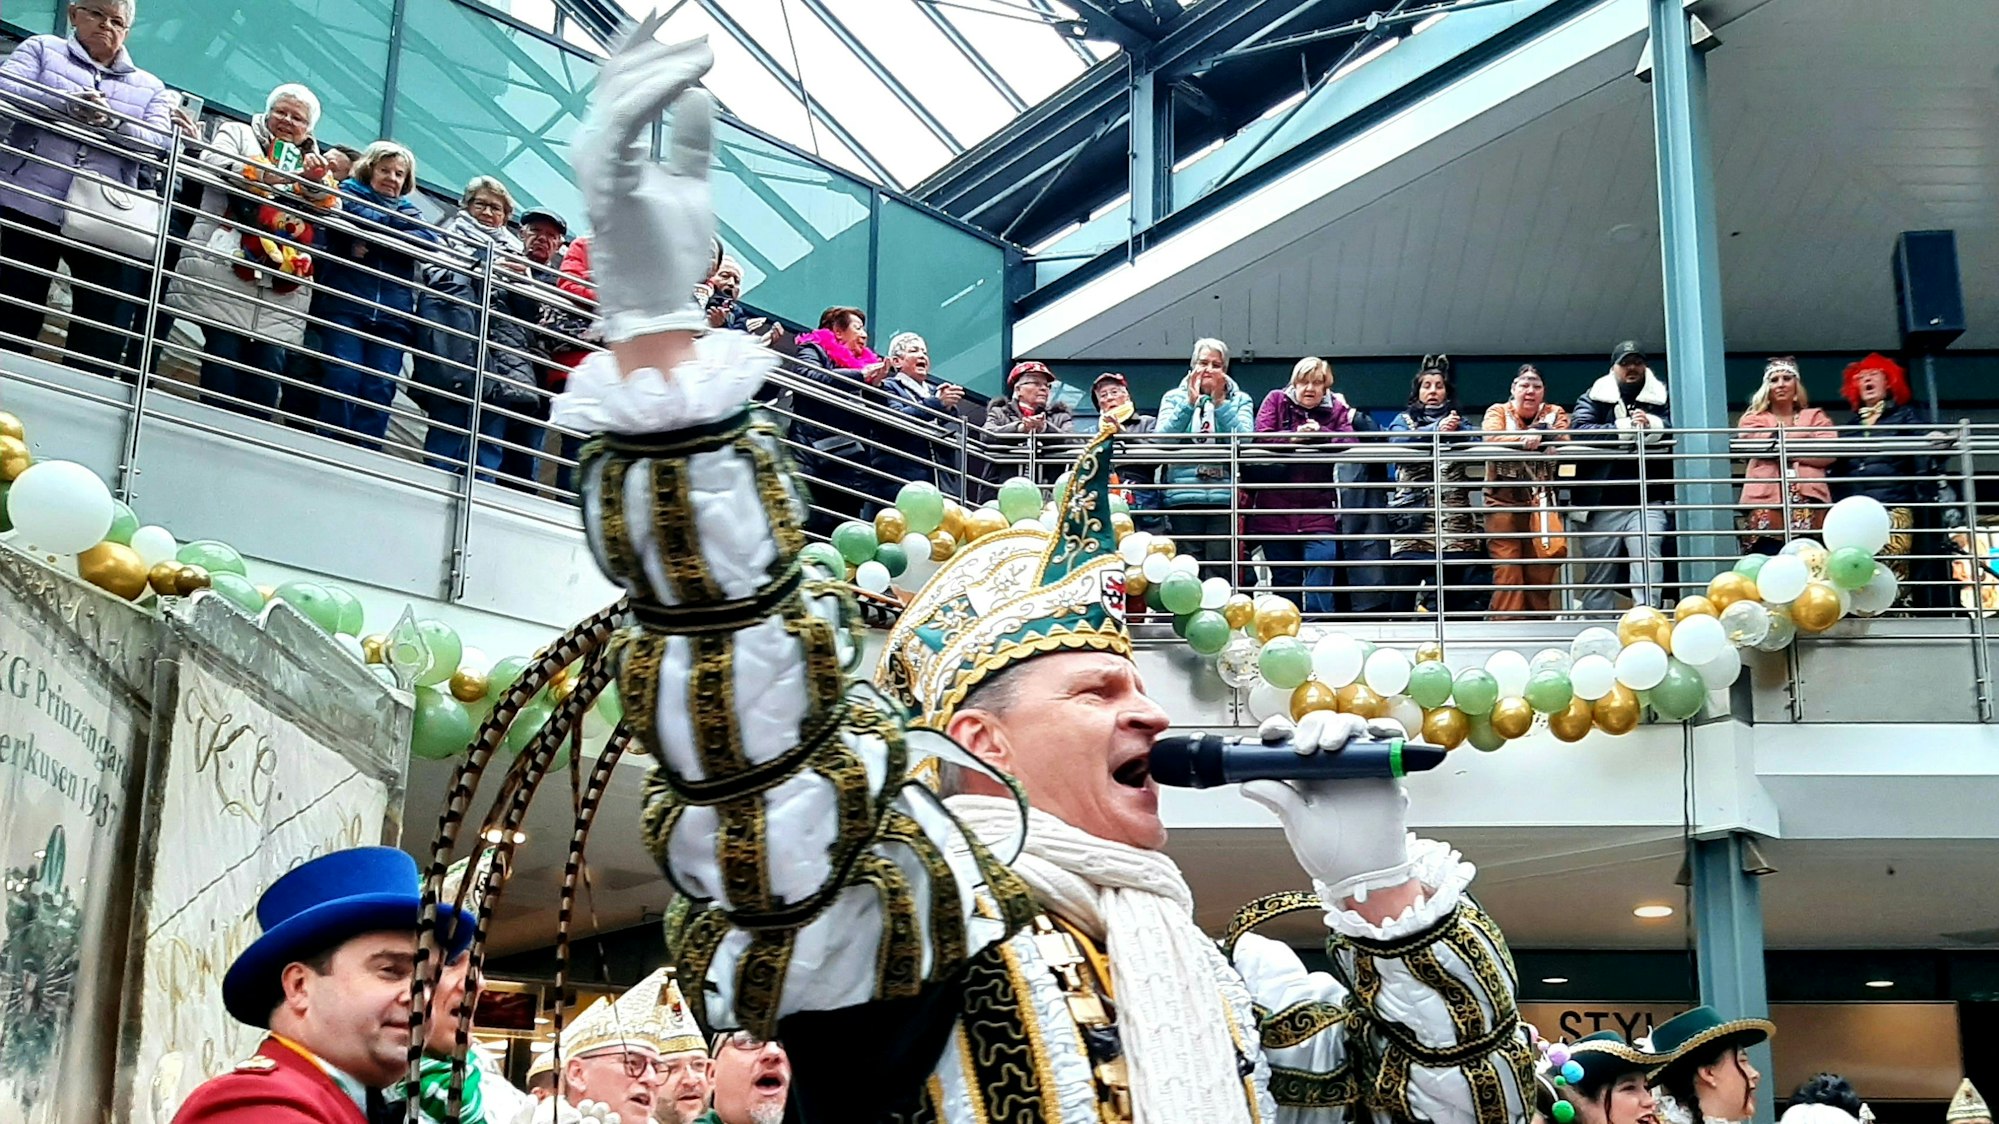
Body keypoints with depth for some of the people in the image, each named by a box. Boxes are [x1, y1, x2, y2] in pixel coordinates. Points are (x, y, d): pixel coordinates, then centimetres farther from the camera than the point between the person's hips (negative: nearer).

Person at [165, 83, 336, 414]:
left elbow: (331, 211, 12)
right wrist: (262, 176, -14)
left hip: (281, 279, 3)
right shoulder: (238, 134, 17)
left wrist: (318, 183, -8)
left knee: (268, 361, -4)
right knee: (224, 351, -11)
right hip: (226, 267, -3)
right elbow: (213, 166, -3)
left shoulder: (313, 162, 27)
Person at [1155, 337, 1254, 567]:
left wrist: (1220, 402, -8)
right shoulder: (1174, 398, 15)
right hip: (1184, 496, 0)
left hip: (1225, 496, 0)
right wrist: (1189, 403, -8)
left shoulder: (1240, 400, 14)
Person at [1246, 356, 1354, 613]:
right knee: (1284, 580, 8)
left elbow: (1350, 443, -6)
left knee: (1320, 574, -12)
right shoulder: (1276, 401, 7)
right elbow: (1261, 439, -6)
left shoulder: (1337, 409, 9)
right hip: (1276, 509, 1)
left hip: (1319, 510, 0)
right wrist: (1294, 437, -20)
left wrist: (1320, 433, -19)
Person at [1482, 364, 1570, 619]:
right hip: (1503, 503, -2)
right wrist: (1526, 438, -24)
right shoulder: (1497, 411, 8)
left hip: (1541, 502, 2)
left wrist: (1537, 435, -24)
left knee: (1542, 573, 1)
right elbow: (1492, 437, -14)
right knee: (1506, 572, -9)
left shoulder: (1555, 413, 12)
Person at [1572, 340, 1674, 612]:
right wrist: (1624, 428, -12)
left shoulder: (1661, 397, 16)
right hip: (1603, 501, 0)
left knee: (1648, 557, -19)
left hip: (1648, 500, 0)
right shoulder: (1594, 397, 13)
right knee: (1598, 570, 2)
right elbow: (1578, 428, -6)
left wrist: (1651, 424, -16)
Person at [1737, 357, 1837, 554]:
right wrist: (1805, 435, 5)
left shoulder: (1815, 417, 21)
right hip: (1767, 505, -1)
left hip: (1810, 506, 1)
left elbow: (1828, 454, 2)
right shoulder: (1753, 420, 19)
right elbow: (1767, 443, -4)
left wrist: (1785, 451, -3)